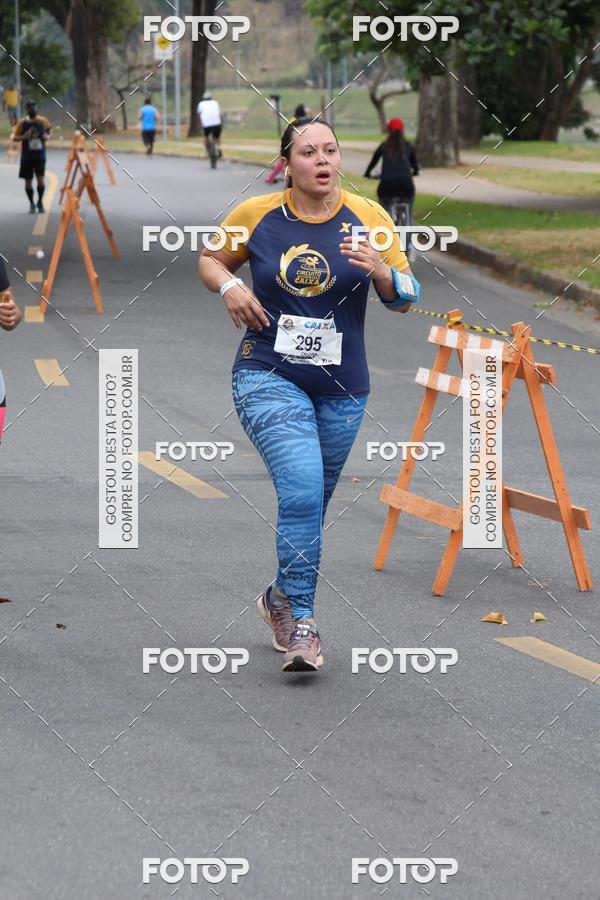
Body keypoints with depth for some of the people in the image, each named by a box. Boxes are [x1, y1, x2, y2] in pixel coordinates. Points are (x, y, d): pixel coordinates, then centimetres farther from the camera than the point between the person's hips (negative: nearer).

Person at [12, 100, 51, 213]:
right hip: (27, 156, 0)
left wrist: (46, 136, -8)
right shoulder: (22, 123, -5)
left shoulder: (43, 121, -1)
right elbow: (15, 137, -1)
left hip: (40, 155, 0)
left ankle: (40, 202, 8)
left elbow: (47, 132, 15)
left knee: (40, 178, -11)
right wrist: (24, 136, -21)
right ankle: (31, 204, 21)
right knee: (28, 181, 4)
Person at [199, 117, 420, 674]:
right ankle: (300, 624, -17)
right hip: (269, 379, -3)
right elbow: (210, 258, 17)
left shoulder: (368, 218, 0)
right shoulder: (255, 216, -1)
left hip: (342, 388, 3)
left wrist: (381, 271, -19)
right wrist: (229, 285, -5)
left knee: (311, 503, 14)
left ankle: (280, 598, 39)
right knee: (302, 488, -22)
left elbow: (406, 299, 2)